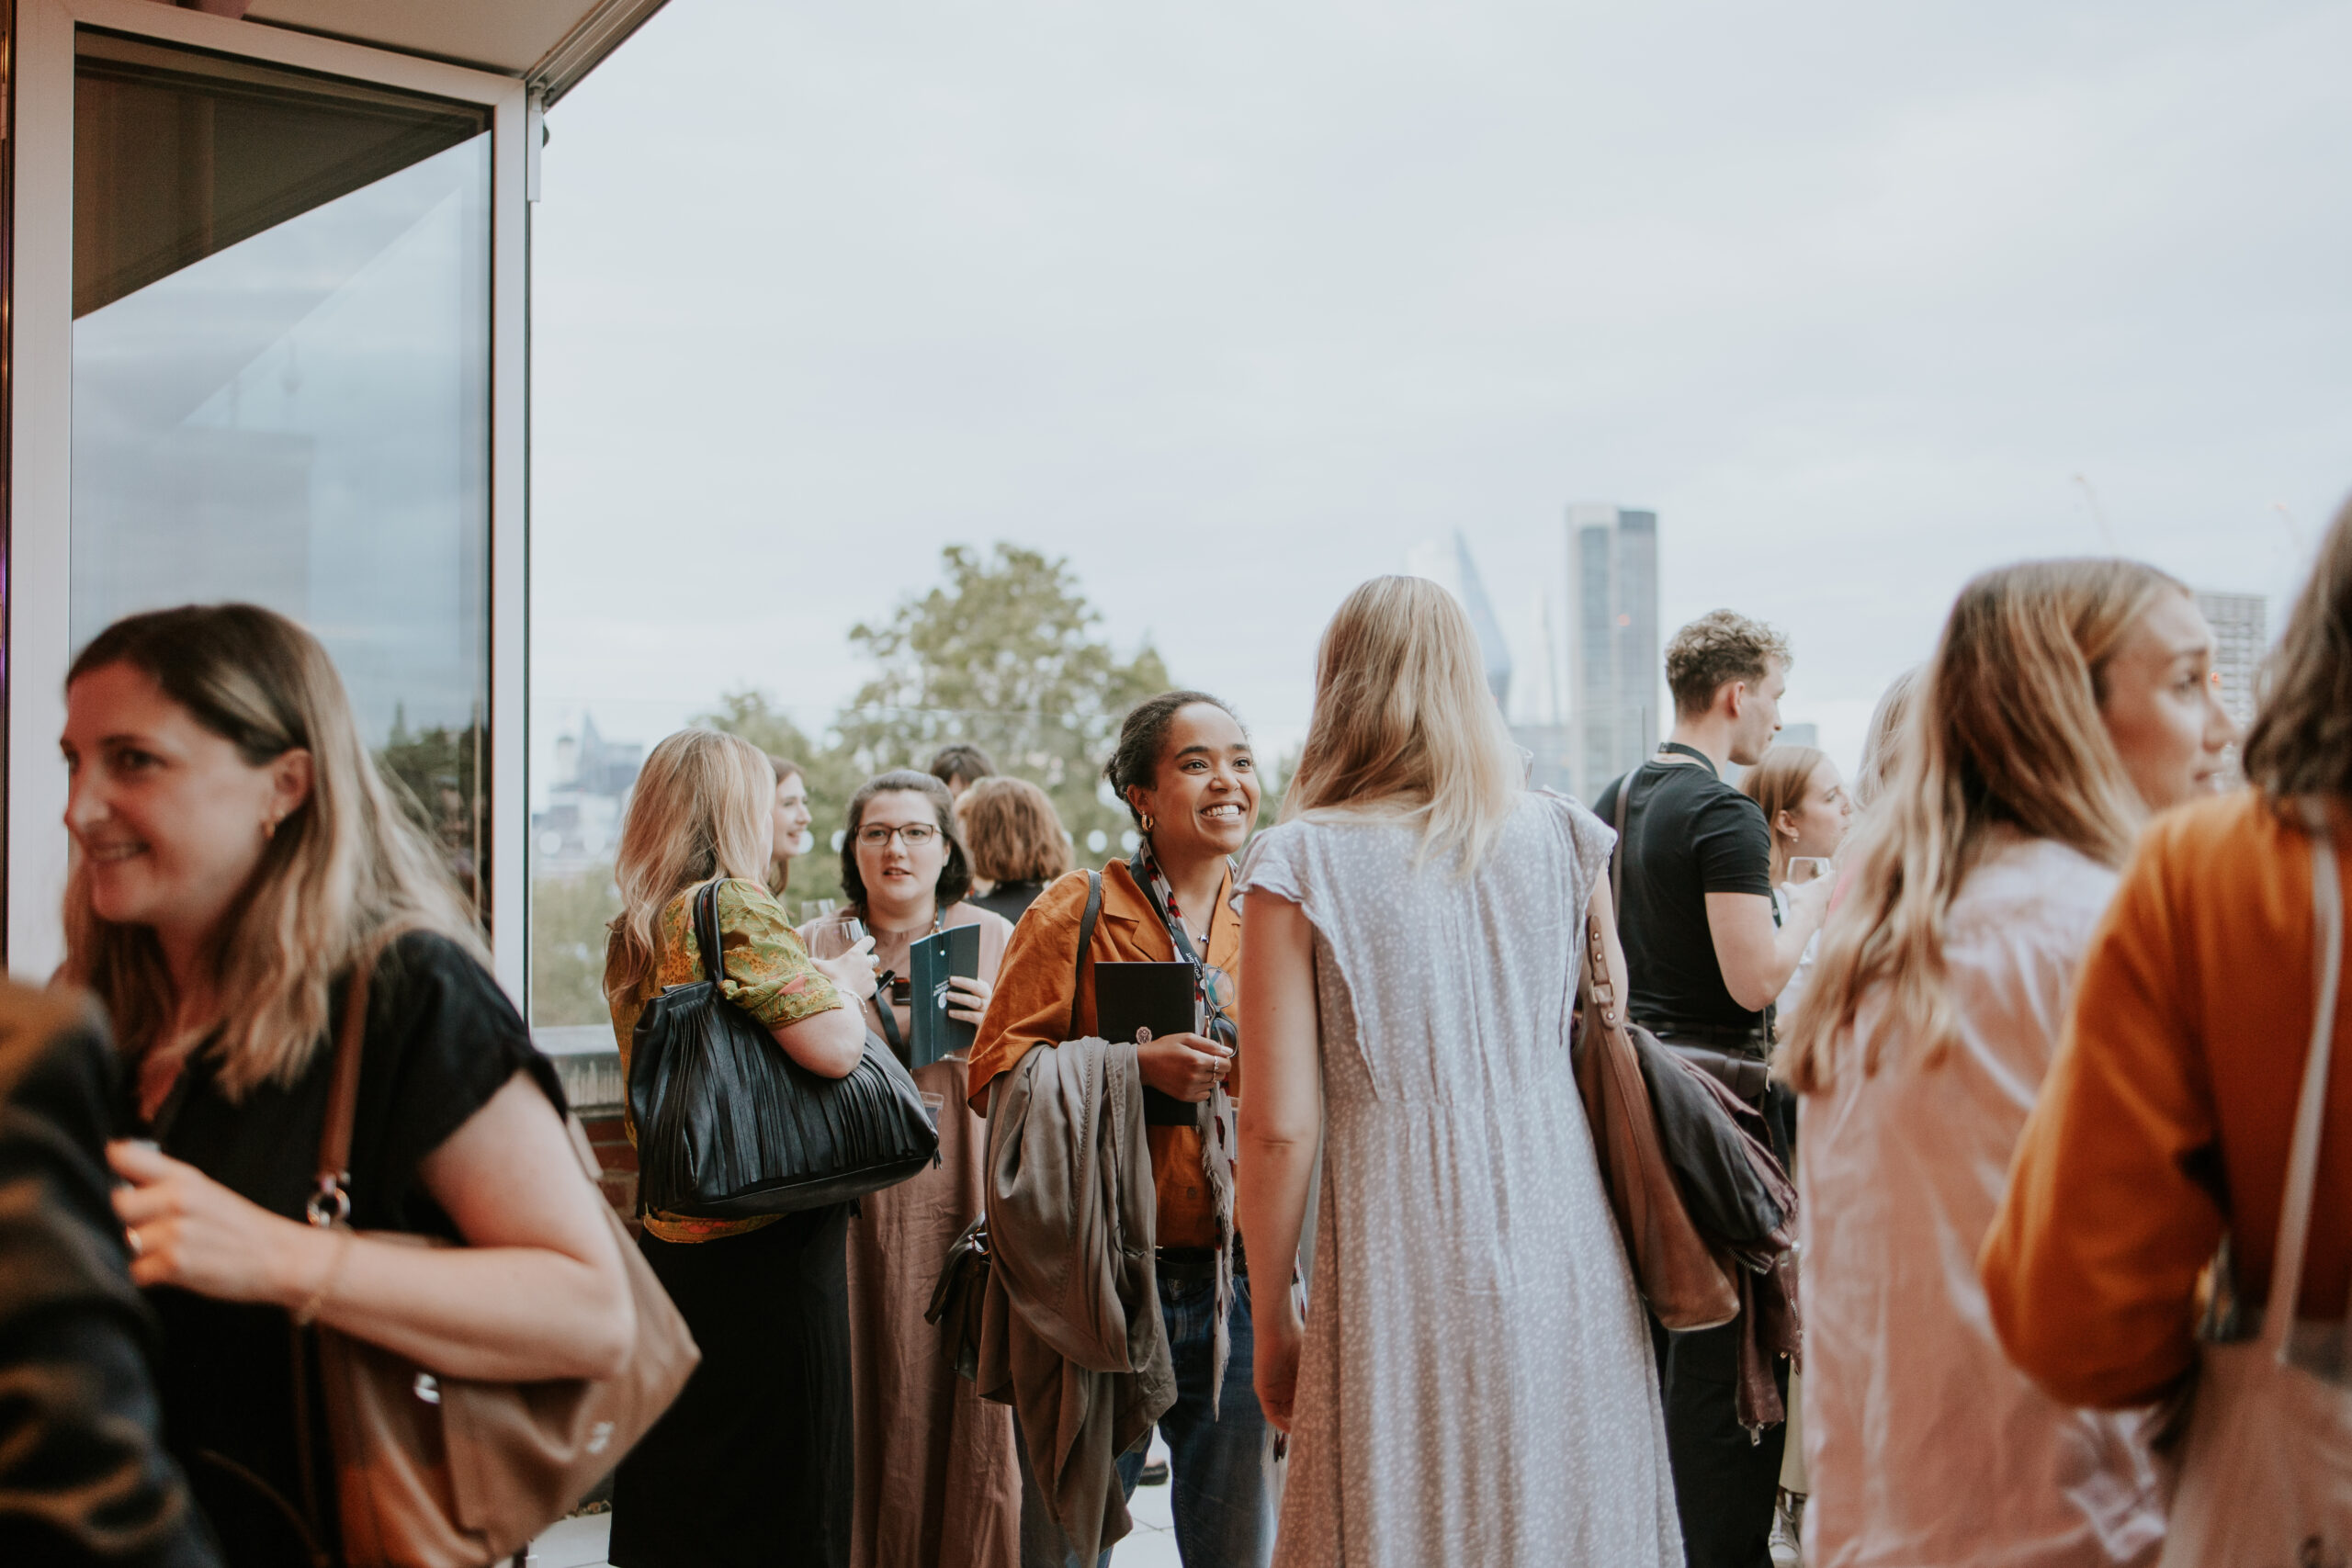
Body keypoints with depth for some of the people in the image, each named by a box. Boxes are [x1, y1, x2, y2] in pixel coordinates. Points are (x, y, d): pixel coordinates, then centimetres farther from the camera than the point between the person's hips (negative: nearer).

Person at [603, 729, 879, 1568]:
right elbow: (834, 1047, -23)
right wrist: (841, 981, -3)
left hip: (667, 1238, 8)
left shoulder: (630, 934, 11)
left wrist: (812, 971, 19)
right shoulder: (736, 909, -15)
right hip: (767, 1243, -8)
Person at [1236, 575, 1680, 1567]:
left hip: (1405, 1280, -3)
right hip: (1565, 1259, 4)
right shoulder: (1561, 840, 5)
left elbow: (1279, 1127, -8)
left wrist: (1271, 1320, 2)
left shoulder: (1298, 863, -6)